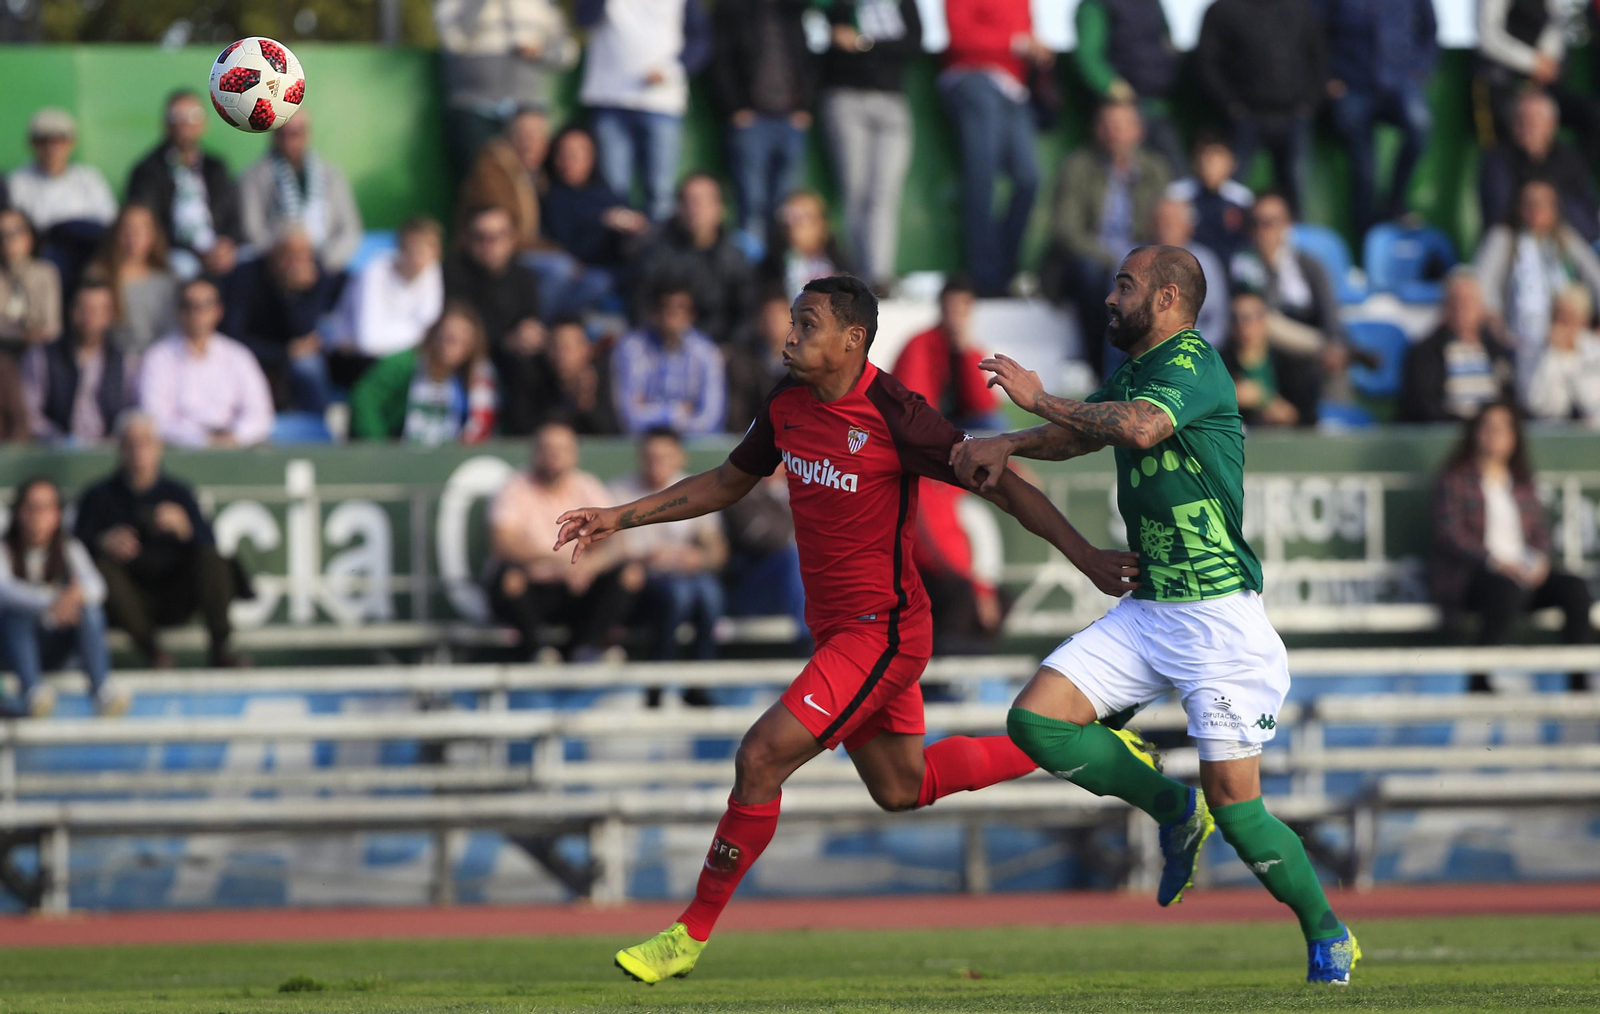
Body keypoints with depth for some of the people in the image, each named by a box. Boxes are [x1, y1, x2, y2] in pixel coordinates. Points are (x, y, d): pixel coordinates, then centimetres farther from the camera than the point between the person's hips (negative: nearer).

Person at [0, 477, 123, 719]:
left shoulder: (69, 550, 4)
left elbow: (97, 587, -15)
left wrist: (78, 593, -42)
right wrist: (49, 604, -46)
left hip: (56, 647, 2)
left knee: (90, 610, -26)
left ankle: (101, 689, -43)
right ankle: (32, 691, -53)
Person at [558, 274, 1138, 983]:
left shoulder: (893, 415, -20)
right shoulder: (787, 403, 3)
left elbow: (1001, 485, -15)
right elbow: (728, 482, 20)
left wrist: (1084, 555, -22)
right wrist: (621, 518, 16)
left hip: (880, 630, -9)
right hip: (835, 626, 9)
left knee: (762, 757, -17)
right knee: (900, 788, 19)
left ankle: (693, 931, -6)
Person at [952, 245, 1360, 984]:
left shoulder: (1193, 364, -14)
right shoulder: (1131, 373, 15)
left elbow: (1140, 426, -32)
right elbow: (1081, 433, 26)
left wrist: (1039, 400, -21)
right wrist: (1005, 445, 5)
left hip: (1217, 615, -8)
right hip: (1145, 611, 8)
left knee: (1234, 804, -9)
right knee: (1036, 720, -8)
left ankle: (1327, 936, 12)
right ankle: (1172, 808, 12)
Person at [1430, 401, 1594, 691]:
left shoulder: (1522, 481, 20)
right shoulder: (1456, 479, 3)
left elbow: (1540, 529, 17)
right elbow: (1449, 535, -8)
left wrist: (1539, 560, -7)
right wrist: (1495, 561, -20)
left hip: (1524, 568, 6)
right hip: (1469, 574, -6)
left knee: (1575, 589, -21)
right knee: (1507, 592, -39)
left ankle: (1579, 683, -22)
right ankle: (1479, 684, -32)